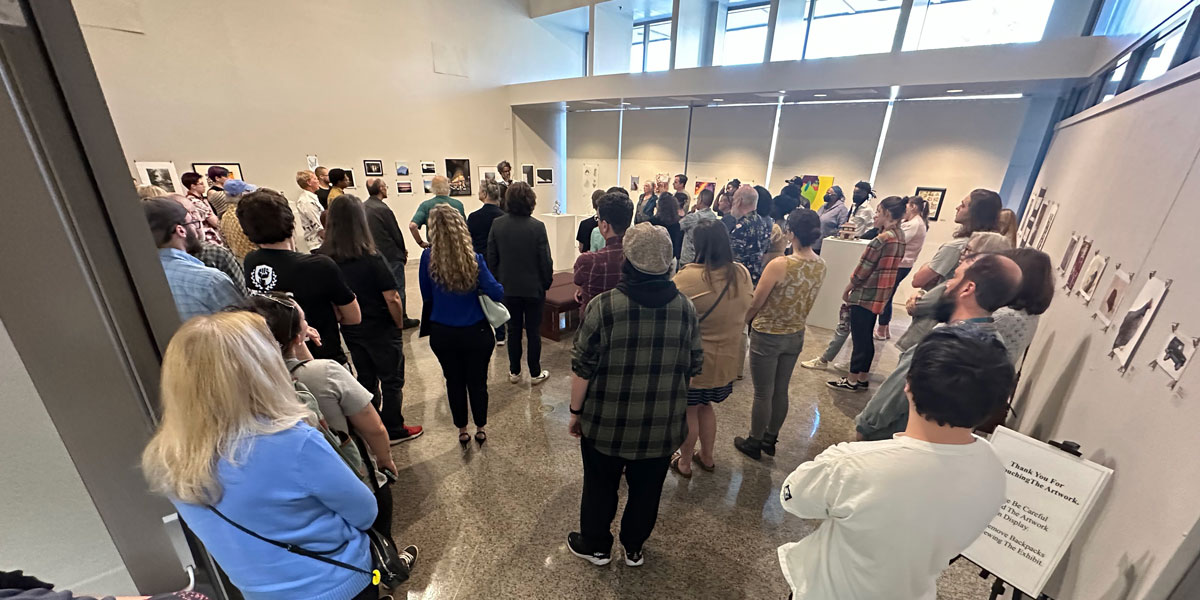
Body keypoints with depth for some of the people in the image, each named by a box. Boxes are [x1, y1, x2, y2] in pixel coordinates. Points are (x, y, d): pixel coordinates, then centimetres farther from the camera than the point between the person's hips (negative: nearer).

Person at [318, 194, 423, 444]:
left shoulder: (322, 258, -9)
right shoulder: (371, 258, -23)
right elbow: (392, 299, -21)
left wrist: (345, 319, 13)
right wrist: (399, 325, -6)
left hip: (350, 330, 5)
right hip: (381, 330, -5)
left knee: (366, 378, 23)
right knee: (391, 381, 13)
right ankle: (394, 431, 25)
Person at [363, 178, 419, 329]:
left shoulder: (362, 207, 4)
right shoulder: (383, 209, -20)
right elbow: (396, 233, -14)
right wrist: (403, 250, 2)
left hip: (374, 253, 8)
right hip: (391, 255, -8)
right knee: (398, 288, 3)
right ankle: (402, 319, 12)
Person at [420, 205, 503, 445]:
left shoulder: (428, 258, -11)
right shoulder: (474, 259, -17)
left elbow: (426, 296, 1)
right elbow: (497, 293, -16)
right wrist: (478, 289, 6)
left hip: (442, 333, 2)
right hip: (475, 332, -1)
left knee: (454, 382, 19)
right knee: (478, 382, 17)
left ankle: (462, 431, 34)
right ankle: (480, 430, 33)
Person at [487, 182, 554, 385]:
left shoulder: (497, 224, -6)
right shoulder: (537, 227, -16)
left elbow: (491, 257, 0)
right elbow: (545, 260, -13)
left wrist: (498, 280, 12)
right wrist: (547, 281, 4)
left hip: (508, 287, 3)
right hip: (534, 287, -3)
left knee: (513, 330, 16)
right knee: (533, 331, 9)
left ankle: (514, 372, 27)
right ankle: (535, 373, 21)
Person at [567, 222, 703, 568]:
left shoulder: (604, 306, -20)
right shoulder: (686, 308, -9)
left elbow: (582, 369, -14)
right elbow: (694, 368, 1)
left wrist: (575, 413, 1)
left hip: (607, 423, -2)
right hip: (662, 425, 3)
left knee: (600, 487, 22)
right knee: (646, 489, 24)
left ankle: (595, 546, 45)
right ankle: (634, 549, 46)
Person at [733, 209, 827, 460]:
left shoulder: (779, 265, -25)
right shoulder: (821, 266, -4)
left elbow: (755, 303, -16)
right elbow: (806, 300, 8)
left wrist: (744, 321, 3)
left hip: (767, 336, -6)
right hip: (796, 336, 7)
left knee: (763, 393, 10)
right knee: (781, 390, 20)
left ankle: (754, 442, 28)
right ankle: (770, 439, 38)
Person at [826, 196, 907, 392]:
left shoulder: (881, 239, -18)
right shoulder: (900, 237, 9)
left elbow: (862, 269, -14)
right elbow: (886, 268, 12)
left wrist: (847, 289, -2)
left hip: (865, 295, -9)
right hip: (880, 296, 9)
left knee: (859, 339, 1)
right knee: (866, 338, 16)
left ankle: (852, 381, 13)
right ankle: (862, 379, 26)